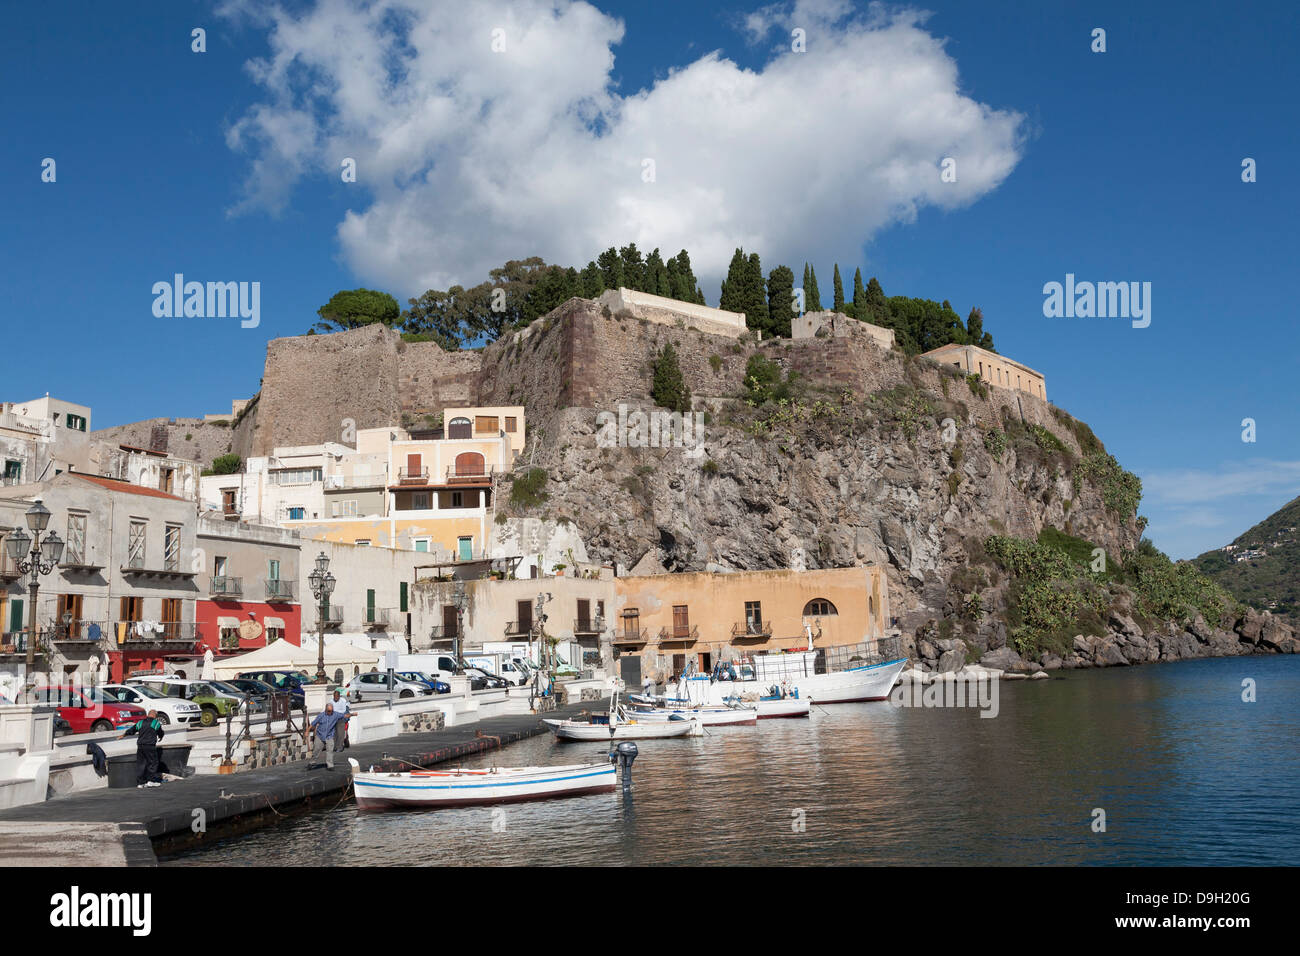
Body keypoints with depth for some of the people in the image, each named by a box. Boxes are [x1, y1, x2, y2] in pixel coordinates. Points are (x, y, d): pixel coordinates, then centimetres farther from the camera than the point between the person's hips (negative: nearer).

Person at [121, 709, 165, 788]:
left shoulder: (140, 722, 14)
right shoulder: (156, 723, 3)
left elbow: (131, 730, 27)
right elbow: (160, 733, 17)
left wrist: (123, 735, 45)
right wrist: (160, 738, 41)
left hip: (140, 746, 5)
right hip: (150, 746, -5)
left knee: (140, 764, 8)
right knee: (153, 762, 4)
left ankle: (139, 783, 9)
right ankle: (150, 780, 0)